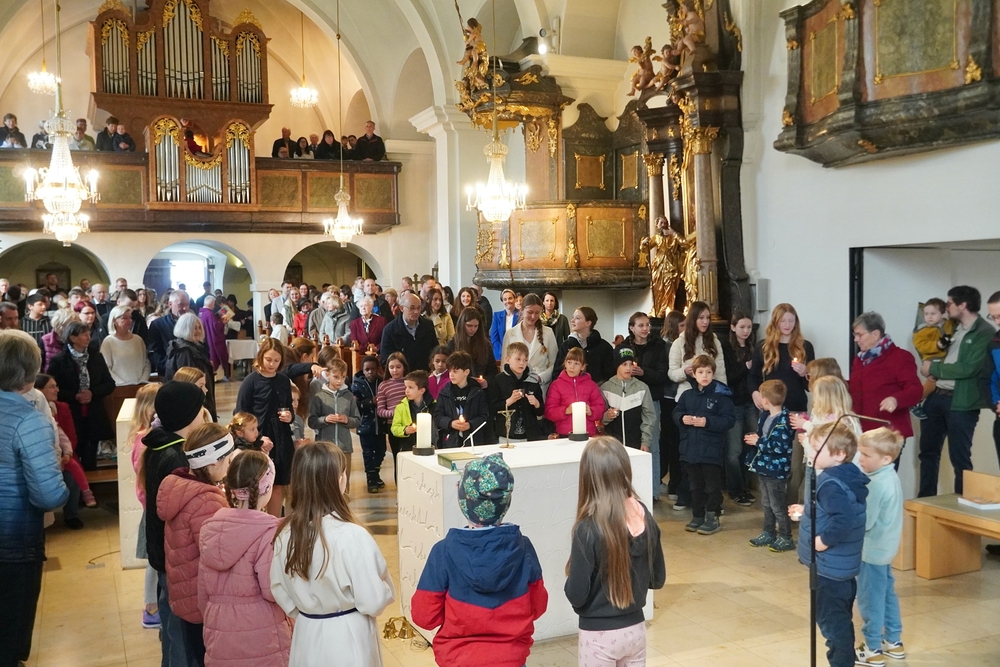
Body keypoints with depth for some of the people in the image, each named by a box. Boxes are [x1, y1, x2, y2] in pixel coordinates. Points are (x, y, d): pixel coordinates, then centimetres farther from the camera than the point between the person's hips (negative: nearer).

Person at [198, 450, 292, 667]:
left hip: (219, 637, 6)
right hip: (260, 639, -5)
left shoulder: (210, 527, 2)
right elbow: (273, 590, -19)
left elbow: (203, 591, 9)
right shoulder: (268, 531, -17)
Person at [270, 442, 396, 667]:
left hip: (307, 637, 5)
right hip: (347, 639, -4)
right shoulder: (351, 536, -26)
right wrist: (386, 590, 1)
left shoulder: (286, 533, -9)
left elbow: (280, 591, 4)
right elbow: (373, 601, -20)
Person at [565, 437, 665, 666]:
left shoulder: (589, 529, -23)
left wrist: (570, 582, 0)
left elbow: (576, 595, -19)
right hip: (635, 629, 5)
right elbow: (658, 579, 3)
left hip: (599, 635, -4)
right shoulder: (645, 517, -7)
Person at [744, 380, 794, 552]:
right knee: (766, 503, 20)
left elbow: (779, 446, -29)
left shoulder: (782, 421, -24)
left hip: (776, 470, -9)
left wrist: (758, 442, -19)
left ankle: (785, 538, 14)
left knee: (777, 505, 2)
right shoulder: (765, 415, 4)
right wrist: (755, 438, -2)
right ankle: (768, 533, 33)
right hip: (764, 467, 9)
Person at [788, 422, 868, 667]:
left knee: (831, 621, 2)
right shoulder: (846, 479, 6)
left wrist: (824, 540, -26)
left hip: (829, 567, -10)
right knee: (840, 620, 21)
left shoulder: (831, 484, -25)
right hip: (843, 565, 10)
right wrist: (806, 512, 15)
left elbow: (845, 519, -37)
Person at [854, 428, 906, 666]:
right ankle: (893, 642, 32)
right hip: (885, 547, 10)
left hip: (872, 549, -10)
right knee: (887, 594, 20)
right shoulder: (891, 477, 4)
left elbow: (865, 521, -26)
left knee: (870, 599, 3)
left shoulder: (876, 484, -26)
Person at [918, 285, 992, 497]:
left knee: (959, 457, 1)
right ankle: (925, 500, 25)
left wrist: (934, 368, -9)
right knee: (928, 452, 14)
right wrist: (932, 370, 1)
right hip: (936, 397, 8)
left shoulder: (984, 332, -10)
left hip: (961, 402, -8)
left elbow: (968, 369, -19)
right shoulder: (953, 328, 15)